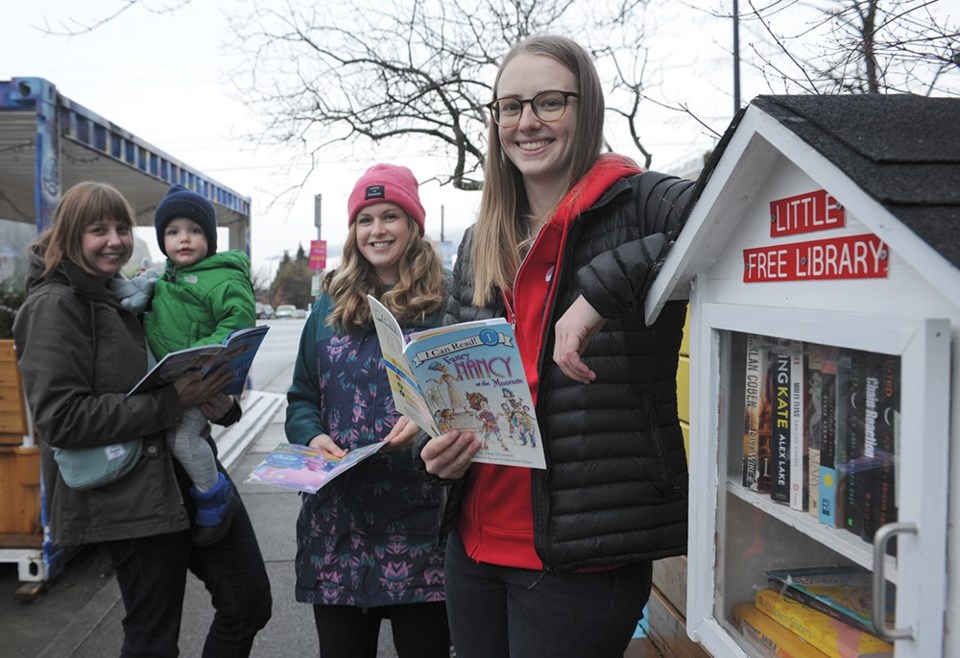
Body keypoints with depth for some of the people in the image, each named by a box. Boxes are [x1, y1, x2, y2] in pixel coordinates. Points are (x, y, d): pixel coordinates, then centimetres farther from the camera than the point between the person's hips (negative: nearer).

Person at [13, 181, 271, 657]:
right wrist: (170, 401, -24)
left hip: (188, 475, 8)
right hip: (131, 497, -8)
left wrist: (214, 401, 0)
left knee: (249, 601, 10)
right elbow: (61, 419, -19)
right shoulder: (55, 307, -9)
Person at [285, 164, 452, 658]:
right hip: (338, 518, 4)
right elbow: (301, 397, 14)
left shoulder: (445, 302, -1)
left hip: (419, 523, -3)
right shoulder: (330, 306, 12)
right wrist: (313, 436, -6)